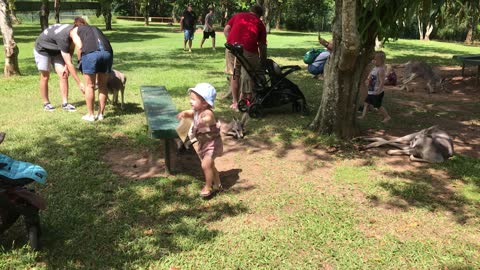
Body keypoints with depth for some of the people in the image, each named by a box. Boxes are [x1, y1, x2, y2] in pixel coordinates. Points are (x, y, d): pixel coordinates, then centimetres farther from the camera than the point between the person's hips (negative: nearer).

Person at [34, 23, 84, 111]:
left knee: (63, 75, -6)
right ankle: (46, 103, 15)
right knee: (45, 77, -1)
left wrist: (66, 66, -13)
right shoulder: (63, 38, -42)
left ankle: (65, 103, -5)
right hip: (42, 50, -6)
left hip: (55, 51, 6)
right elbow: (69, 64, -41)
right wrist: (79, 83, -41)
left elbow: (71, 49, -3)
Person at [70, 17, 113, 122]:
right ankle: (101, 113, 23)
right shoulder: (94, 28, 38)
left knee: (89, 86, 9)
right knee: (102, 85, 16)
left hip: (90, 53, -4)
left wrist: (80, 60, 17)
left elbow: (79, 46, 4)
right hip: (107, 51, 4)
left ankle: (90, 115, 17)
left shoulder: (73, 30, 25)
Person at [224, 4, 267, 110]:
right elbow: (262, 45, 16)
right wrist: (263, 61, 23)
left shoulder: (237, 15, 26)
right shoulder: (260, 23, 20)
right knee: (248, 77, 10)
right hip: (249, 50, -2)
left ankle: (235, 102, 19)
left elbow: (226, 30, 13)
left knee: (234, 75, 15)